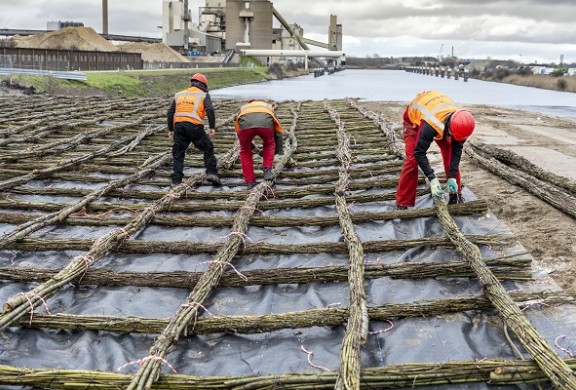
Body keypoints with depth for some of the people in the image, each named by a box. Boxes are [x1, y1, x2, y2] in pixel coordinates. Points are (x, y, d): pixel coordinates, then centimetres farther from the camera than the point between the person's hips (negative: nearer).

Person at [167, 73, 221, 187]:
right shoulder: (203, 95, 12)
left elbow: (170, 112, 19)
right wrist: (212, 127, -7)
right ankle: (211, 173, 1)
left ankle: (176, 180, 9)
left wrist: (170, 129, 23)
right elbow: (210, 110, -5)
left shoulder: (179, 95, 24)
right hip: (194, 126, -3)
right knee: (208, 149, 12)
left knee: (178, 154, 12)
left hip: (178, 125, 3)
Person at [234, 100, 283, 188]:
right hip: (265, 122, 0)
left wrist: (250, 146, 59)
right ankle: (267, 170, 19)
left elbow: (238, 130, 47)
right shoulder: (269, 107, 43)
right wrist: (277, 150, 52)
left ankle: (250, 182, 20)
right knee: (269, 144, 32)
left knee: (245, 151, 25)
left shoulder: (243, 108, 44)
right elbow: (278, 132, 42)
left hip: (245, 122, 0)